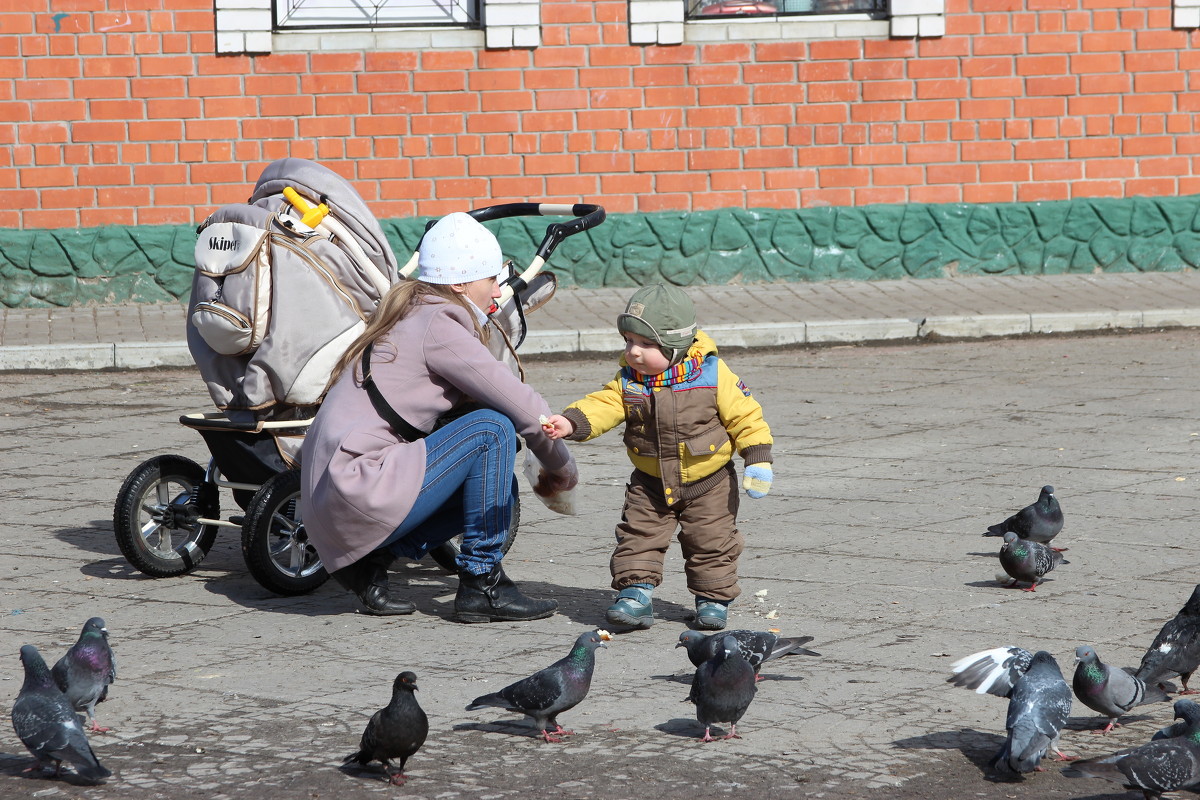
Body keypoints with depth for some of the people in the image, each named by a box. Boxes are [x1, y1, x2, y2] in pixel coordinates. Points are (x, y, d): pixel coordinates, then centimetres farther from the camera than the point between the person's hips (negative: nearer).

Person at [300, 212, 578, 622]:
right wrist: (562, 467, 6)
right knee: (492, 429, -11)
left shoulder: (407, 316, 20)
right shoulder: (438, 325, -10)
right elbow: (525, 408, -12)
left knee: (498, 482, 17)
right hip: (361, 494, -10)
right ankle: (481, 585, -5)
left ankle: (371, 562, 9)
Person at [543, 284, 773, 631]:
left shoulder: (712, 374, -16)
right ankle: (635, 594, 2)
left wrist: (757, 459, -13)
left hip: (708, 482, -3)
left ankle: (714, 598, 20)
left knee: (711, 542, 4)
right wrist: (571, 422, -30)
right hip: (650, 484, 3)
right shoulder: (628, 380, -6)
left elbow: (744, 414, -11)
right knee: (638, 536, -4)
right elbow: (603, 406, -12)